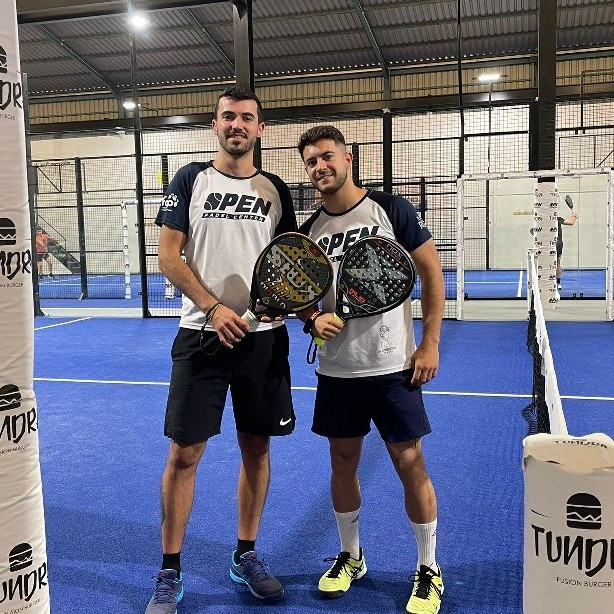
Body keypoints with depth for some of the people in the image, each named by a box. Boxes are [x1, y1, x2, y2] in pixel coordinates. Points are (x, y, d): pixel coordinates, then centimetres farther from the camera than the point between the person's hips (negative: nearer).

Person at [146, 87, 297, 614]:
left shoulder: (275, 190, 9)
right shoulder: (190, 181, 3)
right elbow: (169, 258, -2)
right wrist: (214, 308, -14)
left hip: (262, 335, 3)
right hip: (202, 333, -2)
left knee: (256, 447, 10)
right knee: (184, 453, 0)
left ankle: (246, 556, 29)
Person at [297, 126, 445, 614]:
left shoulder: (391, 209, -6)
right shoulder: (308, 231, 6)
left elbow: (432, 271, -4)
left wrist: (431, 343, -10)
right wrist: (313, 318, -9)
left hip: (393, 365, -4)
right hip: (336, 368, 4)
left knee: (410, 464, 2)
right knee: (343, 462, 13)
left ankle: (429, 570, 22)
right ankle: (350, 557, 34)